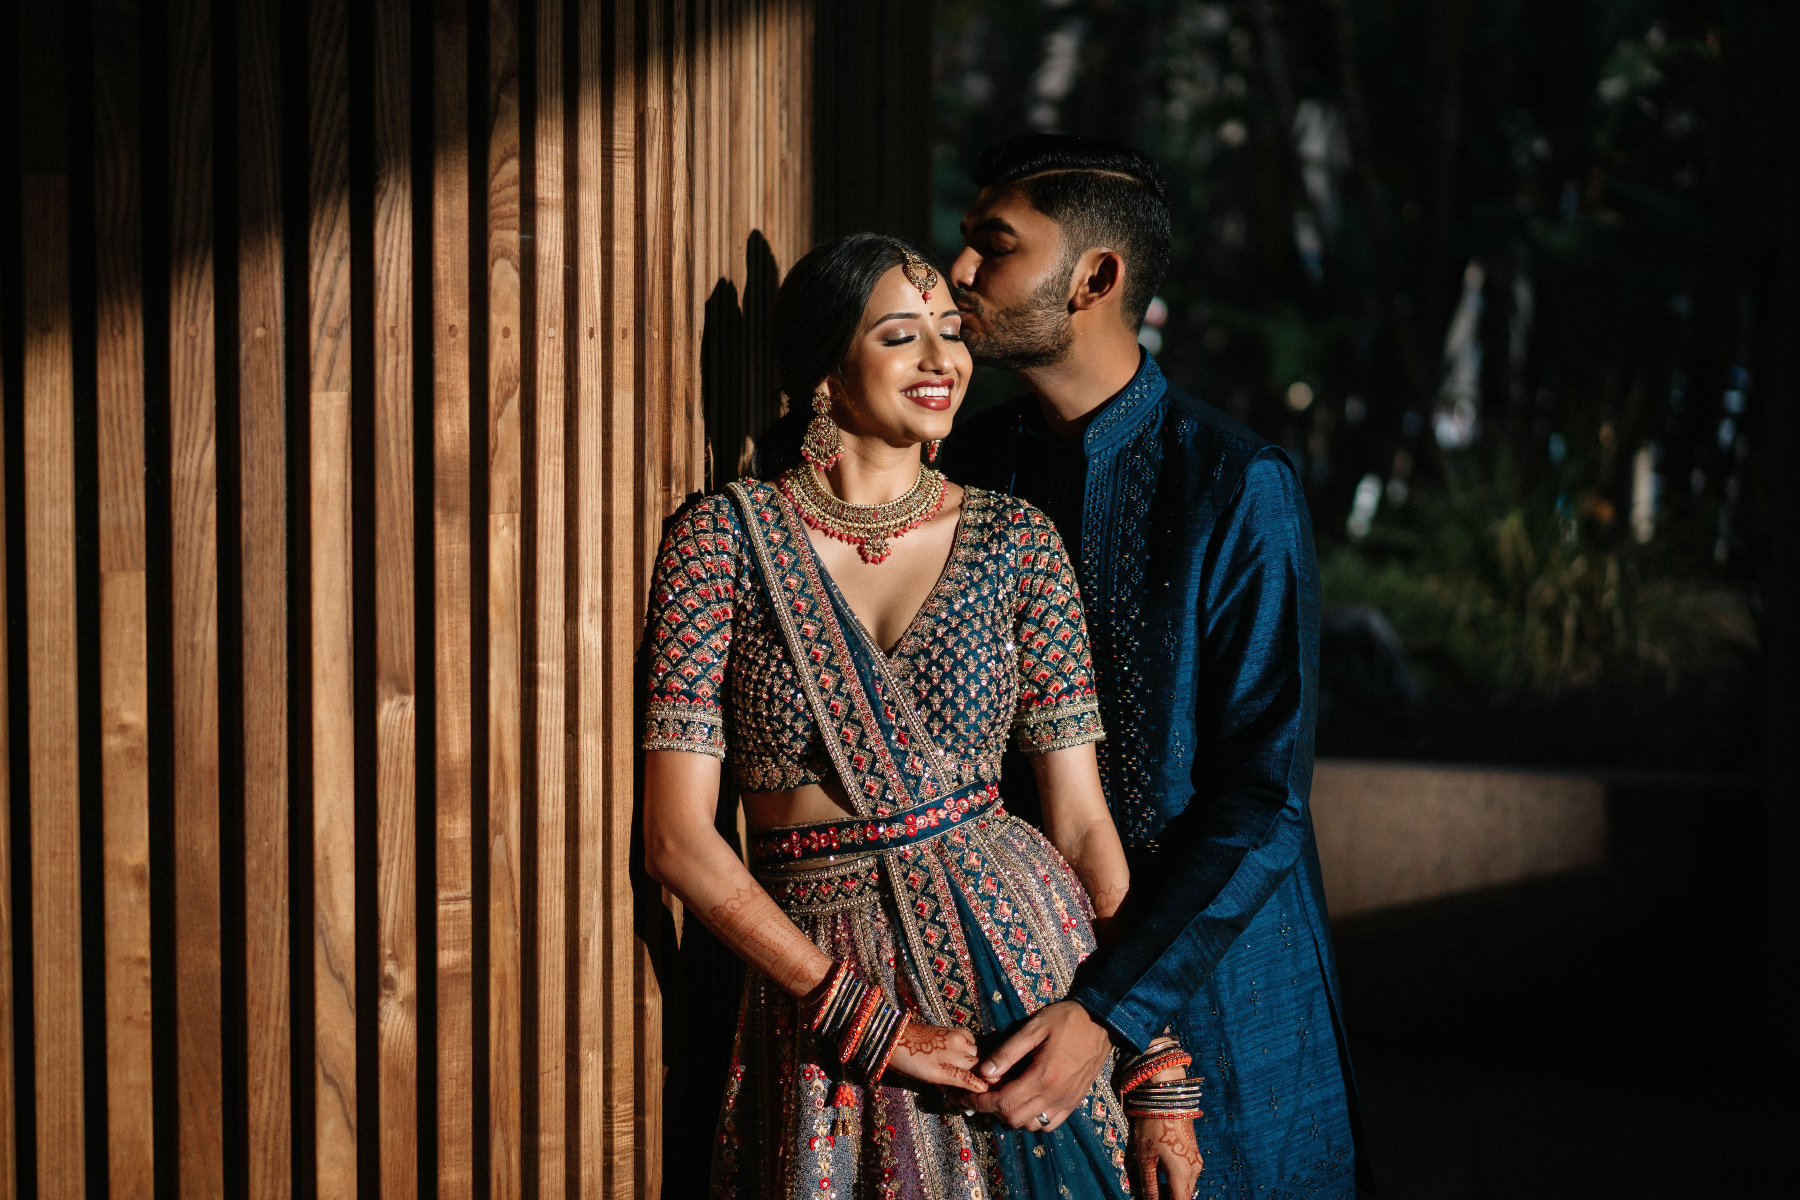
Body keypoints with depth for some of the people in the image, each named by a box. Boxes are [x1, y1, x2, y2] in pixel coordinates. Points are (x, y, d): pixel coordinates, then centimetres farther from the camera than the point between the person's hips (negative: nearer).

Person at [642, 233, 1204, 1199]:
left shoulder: (1015, 541, 3)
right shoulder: (724, 537, -3)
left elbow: (1082, 821, 2)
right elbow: (677, 836, -8)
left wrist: (1162, 1080, -5)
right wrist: (868, 1022, -14)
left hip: (1019, 949, 1)